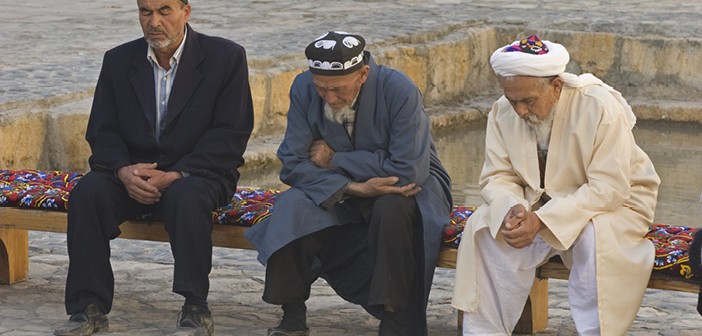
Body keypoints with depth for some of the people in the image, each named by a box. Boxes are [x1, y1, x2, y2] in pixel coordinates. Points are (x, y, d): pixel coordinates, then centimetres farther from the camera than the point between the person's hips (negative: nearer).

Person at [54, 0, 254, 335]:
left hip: (198, 174, -3)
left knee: (186, 196, -37)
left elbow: (230, 135, -11)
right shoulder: (118, 60, 6)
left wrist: (176, 175, -22)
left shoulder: (226, 57, -5)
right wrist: (123, 170, -19)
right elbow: (101, 132, 4)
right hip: (134, 173, 4)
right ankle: (89, 307, -18)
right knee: (87, 191, -25)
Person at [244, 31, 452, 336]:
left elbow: (409, 170, -28)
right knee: (293, 205, -25)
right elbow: (293, 164, -13)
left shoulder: (399, 91, -24)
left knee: (393, 209, -37)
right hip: (340, 188, 3)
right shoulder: (304, 89, -13)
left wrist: (335, 159, -20)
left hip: (408, 186, -3)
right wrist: (353, 188, -28)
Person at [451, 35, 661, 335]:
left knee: (595, 237, -37)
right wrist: (512, 209, -29)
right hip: (539, 205, 5)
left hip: (614, 205, -4)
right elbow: (498, 178, -3)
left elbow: (608, 188, -27)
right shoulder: (502, 113, -8)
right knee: (483, 229, -19)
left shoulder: (601, 108, -24)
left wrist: (542, 220, -34)